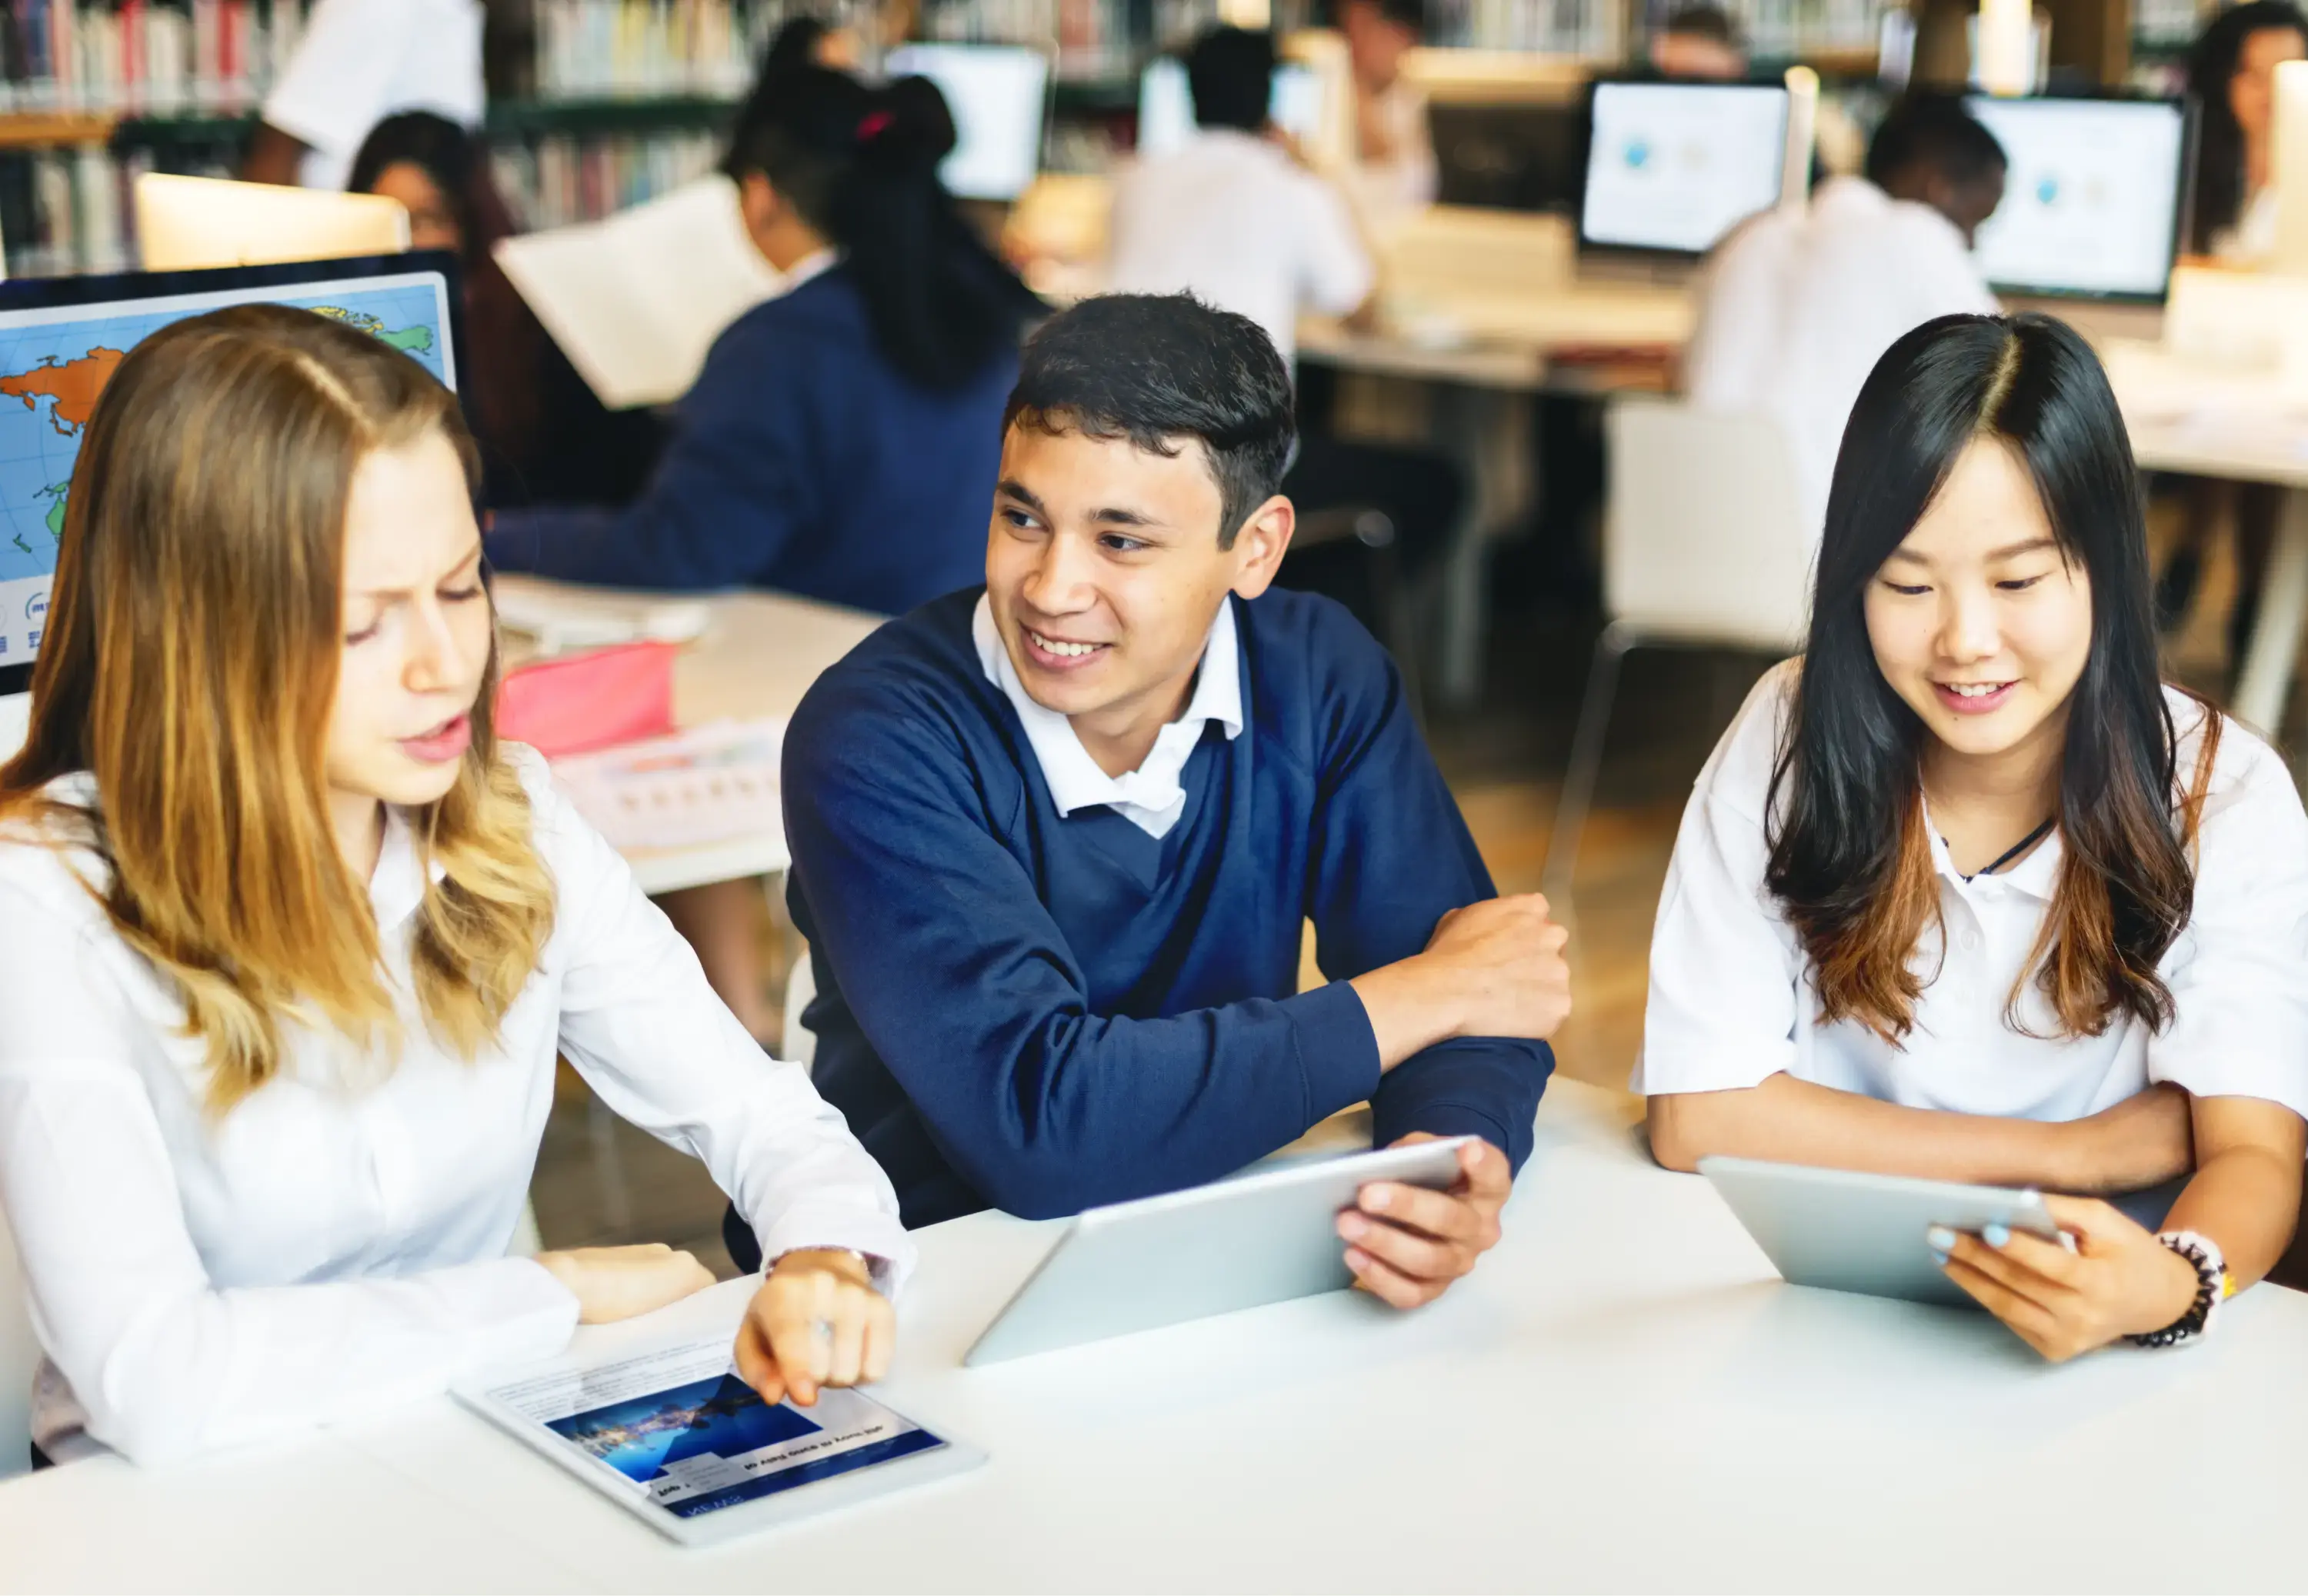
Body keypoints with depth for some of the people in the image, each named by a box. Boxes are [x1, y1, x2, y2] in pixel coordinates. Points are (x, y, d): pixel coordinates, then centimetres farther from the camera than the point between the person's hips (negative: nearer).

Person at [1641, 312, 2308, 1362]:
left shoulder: (2222, 793, -8)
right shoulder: (1792, 737, -8)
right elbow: (1697, 1115, -11)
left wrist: (2172, 1283, -37)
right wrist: (2077, 1152, -13)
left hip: (2087, 1318, 1)